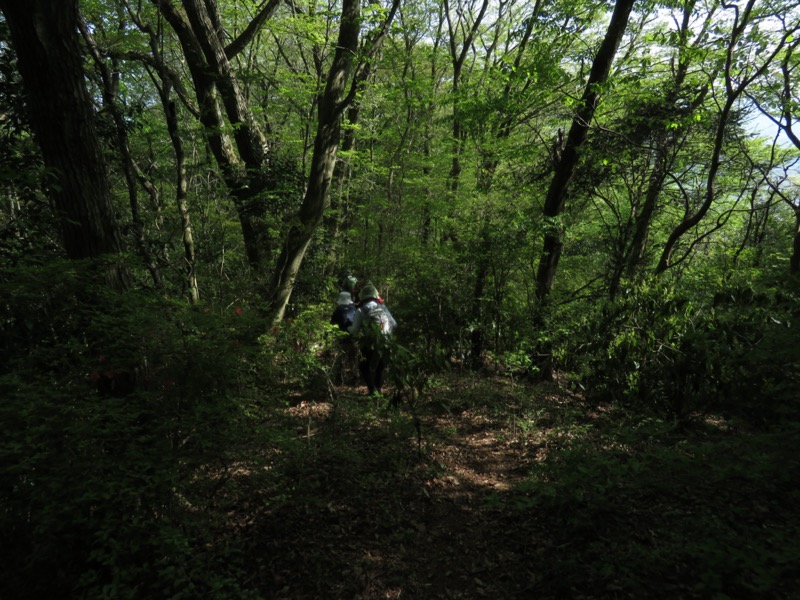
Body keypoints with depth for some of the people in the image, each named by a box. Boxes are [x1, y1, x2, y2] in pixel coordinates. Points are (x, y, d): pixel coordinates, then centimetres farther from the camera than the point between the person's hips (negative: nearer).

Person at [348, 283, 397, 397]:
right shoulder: (383, 308, 7)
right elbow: (394, 324, 5)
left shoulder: (360, 311, -4)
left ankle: (372, 390, -2)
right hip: (384, 343, 3)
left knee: (365, 367, 11)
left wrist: (348, 328, 13)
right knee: (380, 367, 21)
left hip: (369, 345, -3)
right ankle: (378, 389, 17)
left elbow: (354, 330, -7)